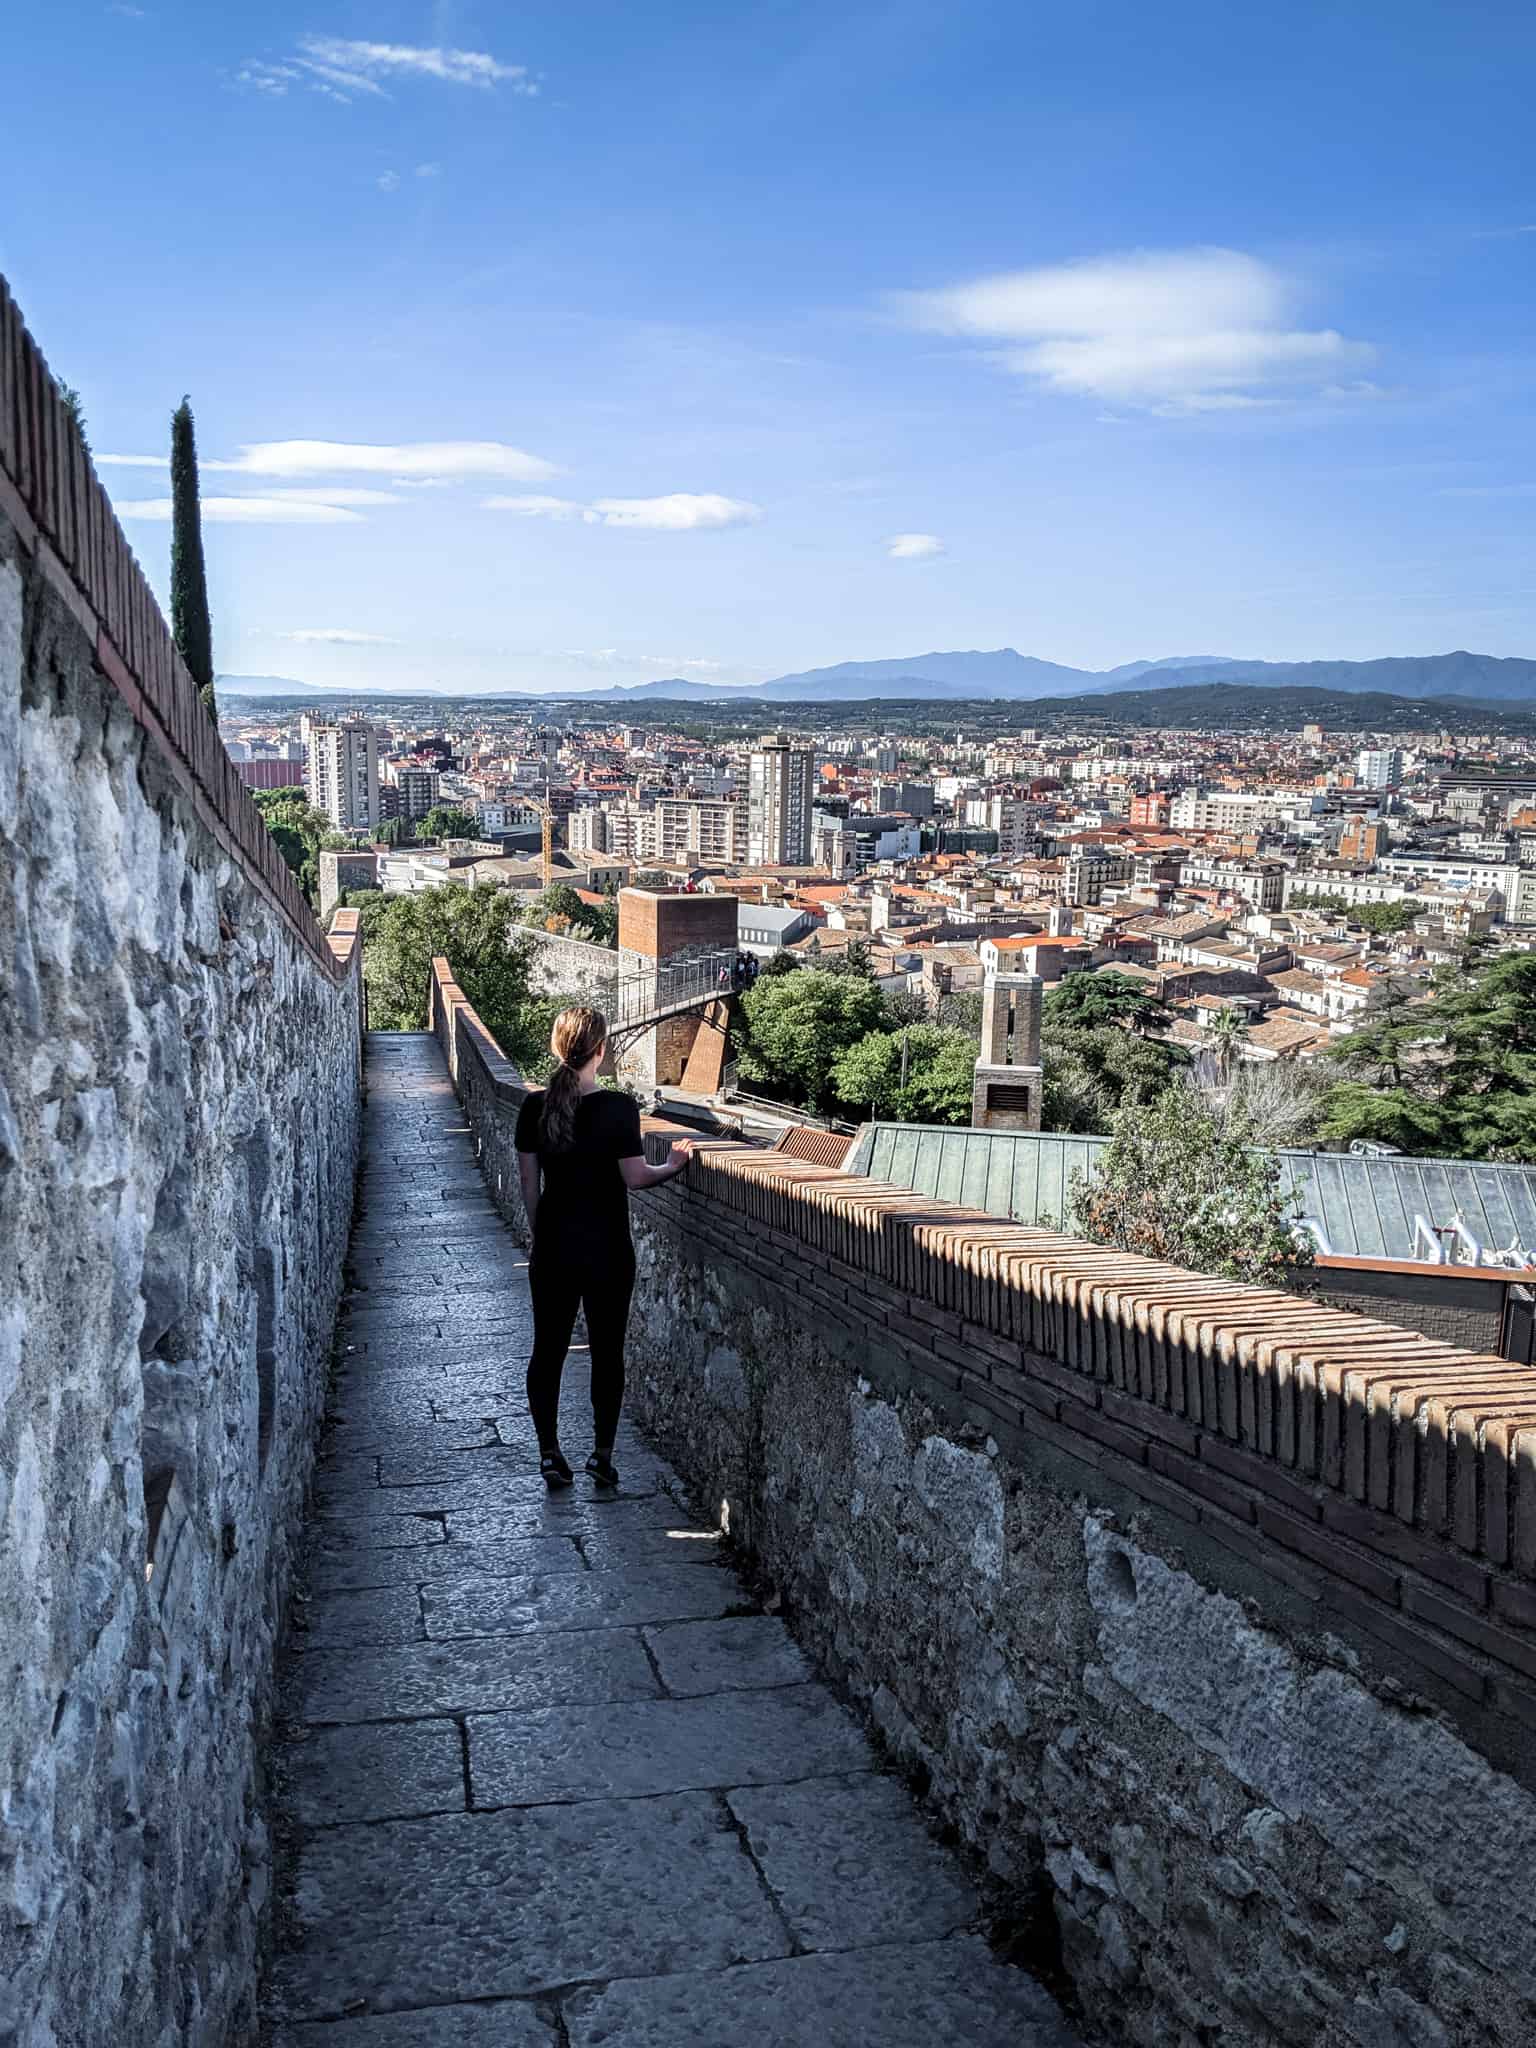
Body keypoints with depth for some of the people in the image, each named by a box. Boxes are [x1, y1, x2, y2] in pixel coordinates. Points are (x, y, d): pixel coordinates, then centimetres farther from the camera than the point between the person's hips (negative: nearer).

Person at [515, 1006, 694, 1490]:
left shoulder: (535, 1106, -2)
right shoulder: (618, 1107, -14)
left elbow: (529, 1182, 4)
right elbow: (635, 1178, -11)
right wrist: (675, 1164, 6)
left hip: (552, 1242, 3)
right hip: (606, 1246, -3)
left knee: (548, 1348, 11)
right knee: (607, 1350, 9)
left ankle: (549, 1454, 14)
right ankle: (602, 1454, 11)